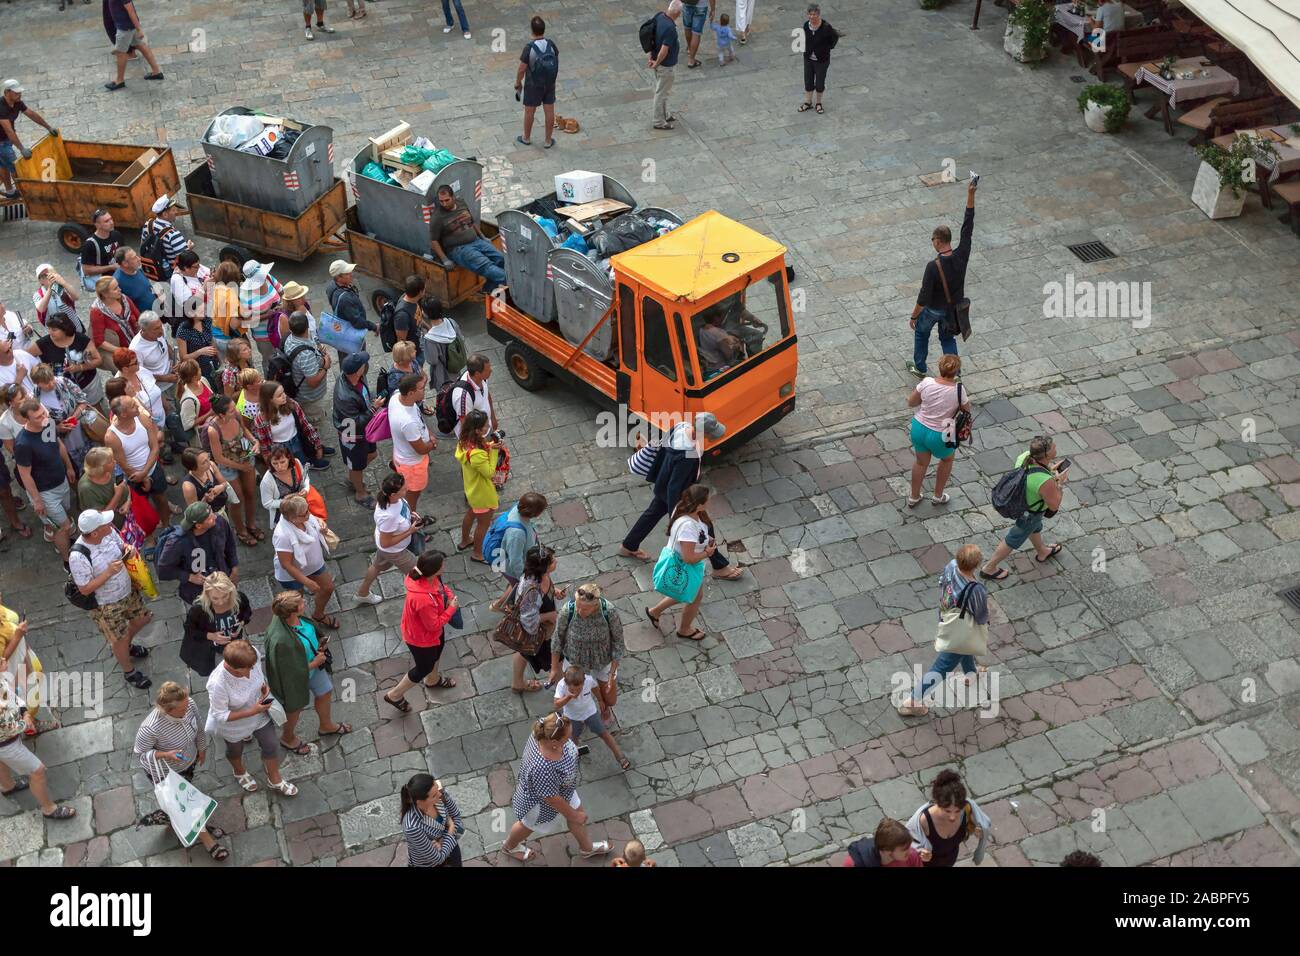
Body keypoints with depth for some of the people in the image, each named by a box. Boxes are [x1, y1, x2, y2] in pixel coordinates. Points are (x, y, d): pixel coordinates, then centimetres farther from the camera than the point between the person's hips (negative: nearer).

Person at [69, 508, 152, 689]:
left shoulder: (109, 533, -18)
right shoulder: (78, 557, -36)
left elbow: (121, 546, 3)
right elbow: (85, 589, -26)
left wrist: (128, 549, -20)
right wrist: (108, 572, -35)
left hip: (128, 591, 6)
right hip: (105, 605, -6)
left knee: (142, 618, 26)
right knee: (120, 639, 14)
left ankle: (125, 645, 58)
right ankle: (129, 671, 43)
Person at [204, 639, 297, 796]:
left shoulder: (253, 654, -31)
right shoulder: (217, 684, -44)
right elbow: (220, 715, -29)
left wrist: (264, 685, -20)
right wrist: (251, 712, -32)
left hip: (259, 713, 4)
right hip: (233, 723, -4)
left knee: (271, 745, 19)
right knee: (235, 749, 28)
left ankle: (275, 780, 49)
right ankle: (239, 772, 63)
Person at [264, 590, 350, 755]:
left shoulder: (296, 617, -23)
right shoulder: (280, 641, -45)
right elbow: (289, 672, -30)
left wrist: (319, 643, -12)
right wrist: (314, 664, -21)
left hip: (313, 664, 7)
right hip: (296, 679, -7)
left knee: (324, 692, 29)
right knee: (296, 708, 23)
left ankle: (326, 725, 61)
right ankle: (287, 738, 56)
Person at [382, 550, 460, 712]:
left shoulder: (425, 576, -23)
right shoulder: (423, 599, -47)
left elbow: (440, 585, 2)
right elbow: (434, 625, -31)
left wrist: (449, 595, -15)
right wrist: (452, 609, -22)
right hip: (421, 637, -8)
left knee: (436, 653, 34)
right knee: (424, 668, 19)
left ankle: (432, 680, 65)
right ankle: (395, 695, 41)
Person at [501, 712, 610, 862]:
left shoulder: (544, 731, -28)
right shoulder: (543, 769, -49)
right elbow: (552, 799, -31)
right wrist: (573, 815, -15)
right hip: (541, 803, -6)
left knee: (578, 813, 26)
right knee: (529, 825, 26)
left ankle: (586, 848, 55)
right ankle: (509, 846, 59)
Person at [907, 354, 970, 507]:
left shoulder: (926, 383, -16)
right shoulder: (958, 390, -21)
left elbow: (910, 403, -2)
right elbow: (967, 411, -4)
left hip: (918, 428, 3)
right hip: (938, 436, -3)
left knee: (921, 462, 28)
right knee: (948, 459, 30)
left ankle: (914, 497, 44)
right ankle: (938, 496, 43)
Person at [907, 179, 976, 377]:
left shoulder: (933, 266, -33)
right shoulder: (961, 256, -20)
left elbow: (924, 297, -28)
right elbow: (967, 226, -14)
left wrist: (913, 316, -13)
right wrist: (971, 195, -16)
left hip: (934, 309, -4)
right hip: (953, 308, 4)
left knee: (921, 332, 25)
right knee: (948, 338, 23)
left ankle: (920, 368, 40)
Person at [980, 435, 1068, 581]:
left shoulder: (1025, 455, -24)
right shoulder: (1046, 482, -43)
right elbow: (1054, 506, -25)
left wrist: (1051, 469, -8)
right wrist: (1060, 482, -17)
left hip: (1019, 498, 7)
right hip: (1030, 513, -7)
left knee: (1035, 528, 35)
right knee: (1013, 541, 18)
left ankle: (1042, 552, 64)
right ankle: (989, 568, 37)